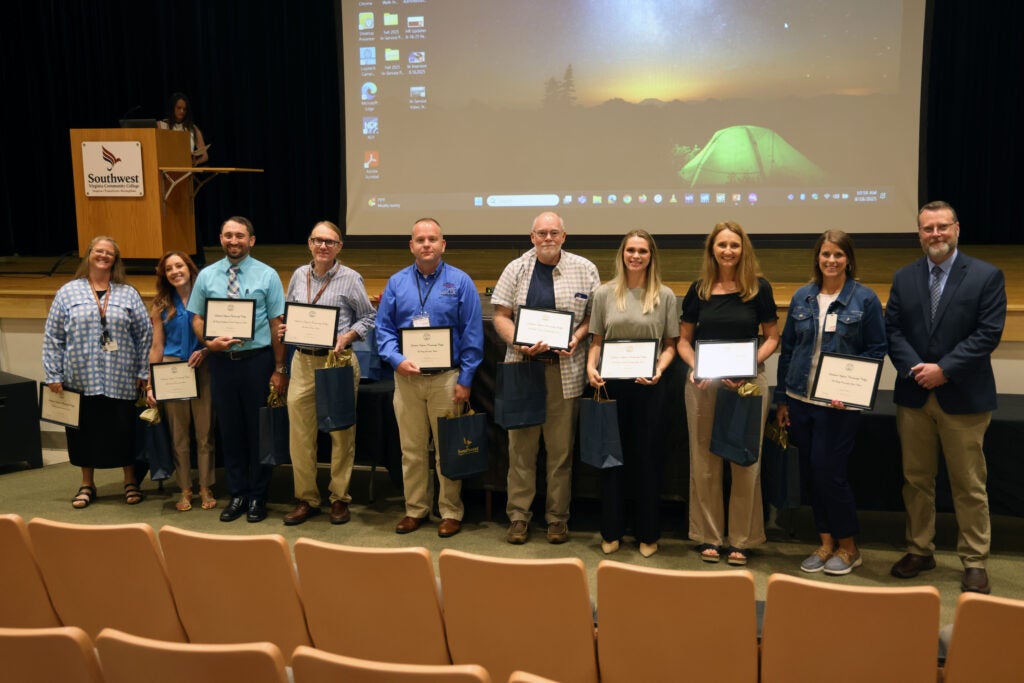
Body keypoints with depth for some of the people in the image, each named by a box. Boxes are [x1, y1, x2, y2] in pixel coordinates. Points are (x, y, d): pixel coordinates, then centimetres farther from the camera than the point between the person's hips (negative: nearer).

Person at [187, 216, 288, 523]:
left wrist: (279, 369, -6)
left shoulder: (267, 275, -2)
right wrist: (209, 342, -13)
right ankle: (236, 495, 24)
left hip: (258, 360, -3)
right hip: (222, 361, 3)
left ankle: (257, 497, 20)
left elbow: (276, 324, -3)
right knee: (229, 429, 10)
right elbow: (197, 319, 9)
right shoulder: (207, 276, 7)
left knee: (259, 429, 6)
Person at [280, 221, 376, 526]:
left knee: (341, 432, 5)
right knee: (300, 434, 6)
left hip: (338, 361, -3)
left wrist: (347, 337, -14)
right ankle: (306, 499, 19)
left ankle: (339, 498, 19)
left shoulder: (350, 278, -3)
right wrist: (285, 327, -2)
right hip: (303, 361, 4)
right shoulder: (299, 275, 9)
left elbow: (368, 317, 0)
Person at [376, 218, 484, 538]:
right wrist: (397, 360, -12)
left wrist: (465, 380, -9)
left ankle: (451, 512, 19)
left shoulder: (460, 282, -2)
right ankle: (415, 508, 25)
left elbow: (472, 335, -4)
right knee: (411, 450, 11)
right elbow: (383, 328, 5)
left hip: (446, 378, -2)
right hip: (406, 377, 3)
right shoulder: (396, 283, 6)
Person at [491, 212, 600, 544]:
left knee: (562, 447, 4)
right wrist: (520, 343, -11)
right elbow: (501, 316, 5)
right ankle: (519, 515, 14)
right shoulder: (516, 269, 7)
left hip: (565, 370, 0)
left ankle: (558, 517, 16)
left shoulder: (584, 270, 6)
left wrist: (577, 337, -11)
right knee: (521, 445, 4)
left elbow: (594, 315, 8)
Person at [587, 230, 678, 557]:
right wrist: (591, 368, -9)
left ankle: (648, 534, 20)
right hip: (611, 384, 1)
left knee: (648, 458, 6)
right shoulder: (605, 293, 5)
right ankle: (611, 532, 21)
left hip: (648, 386, -1)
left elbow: (670, 345, 5)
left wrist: (659, 369, -13)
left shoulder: (665, 296, 3)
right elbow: (596, 340, 8)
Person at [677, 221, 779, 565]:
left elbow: (772, 337, 3)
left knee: (746, 462, 5)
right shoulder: (698, 289, 4)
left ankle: (742, 539, 17)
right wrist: (694, 367, -10)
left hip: (749, 382, -1)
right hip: (704, 384, 1)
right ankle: (708, 536, 19)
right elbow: (684, 340, 9)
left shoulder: (759, 288, 0)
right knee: (704, 462, 7)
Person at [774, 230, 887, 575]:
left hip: (839, 403, -4)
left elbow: (877, 350, -3)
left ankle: (848, 546, 16)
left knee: (829, 472, -4)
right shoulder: (802, 297, 7)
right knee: (810, 472, 9)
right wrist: (781, 399, 8)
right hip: (800, 399, 4)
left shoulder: (865, 298, -4)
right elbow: (787, 348, 10)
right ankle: (826, 542, 24)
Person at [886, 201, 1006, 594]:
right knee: (916, 480, 12)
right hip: (914, 397, 4)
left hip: (963, 398, -3)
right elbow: (892, 330, 3)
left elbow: (988, 333, -11)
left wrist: (944, 369, -17)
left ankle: (974, 561, 17)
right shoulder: (904, 278, 8)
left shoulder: (987, 276, -3)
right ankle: (919, 550, 25)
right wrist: (915, 368, -13)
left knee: (969, 485, 5)